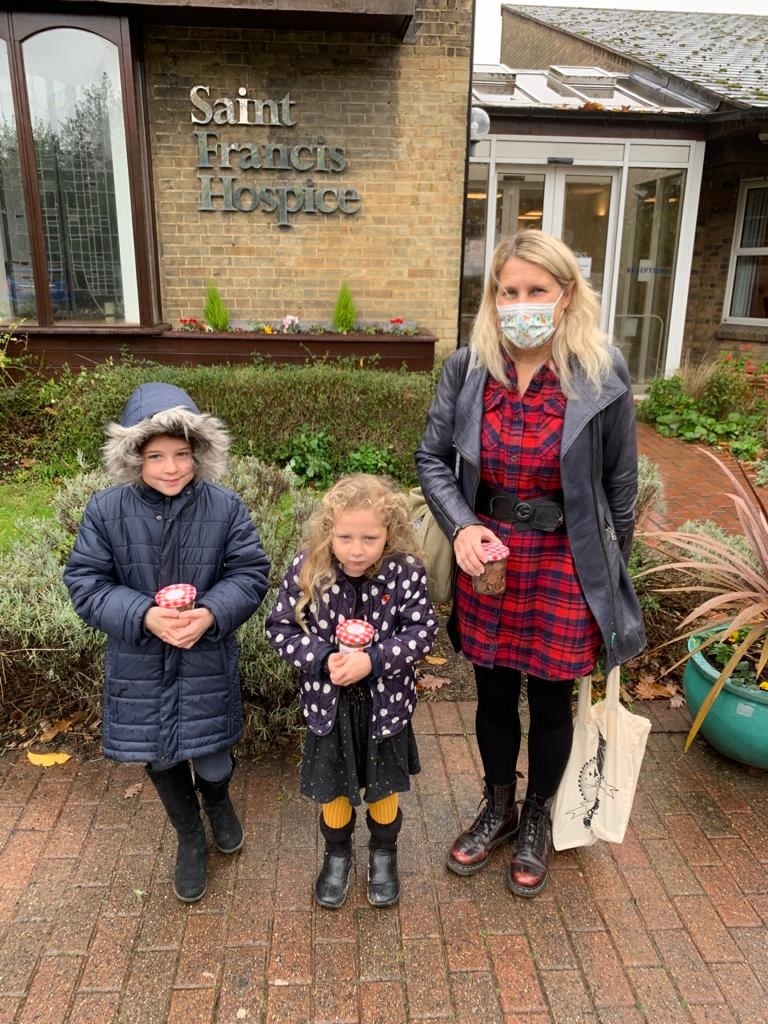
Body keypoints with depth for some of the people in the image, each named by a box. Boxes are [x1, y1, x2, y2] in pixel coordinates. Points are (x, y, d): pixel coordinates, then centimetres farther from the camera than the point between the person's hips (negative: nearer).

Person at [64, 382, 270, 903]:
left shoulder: (226, 507, -11)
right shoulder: (106, 510, -11)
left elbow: (250, 573, -8)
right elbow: (85, 583, -8)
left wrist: (211, 614, -25)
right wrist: (144, 616, -23)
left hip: (209, 661, -1)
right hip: (139, 665, 1)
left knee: (213, 760, 9)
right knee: (161, 759, 17)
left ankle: (218, 800, 49)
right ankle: (190, 837, 46)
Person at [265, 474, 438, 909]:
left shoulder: (405, 571, -19)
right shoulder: (308, 570, -17)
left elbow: (423, 631, -15)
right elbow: (281, 628, -10)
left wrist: (372, 660, -27)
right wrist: (324, 659, -25)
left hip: (386, 702, 0)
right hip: (328, 702, 1)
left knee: (383, 787, 21)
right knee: (333, 788, 20)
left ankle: (384, 854, 49)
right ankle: (337, 855, 49)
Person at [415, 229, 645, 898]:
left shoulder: (602, 374, -11)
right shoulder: (467, 367, -6)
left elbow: (620, 482, -2)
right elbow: (432, 458, 1)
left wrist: (610, 574, 4)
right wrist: (461, 526, -15)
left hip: (564, 566, -2)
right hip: (486, 559, 2)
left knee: (550, 702, 15)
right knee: (493, 696, 18)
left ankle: (537, 819, 42)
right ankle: (498, 807, 45)